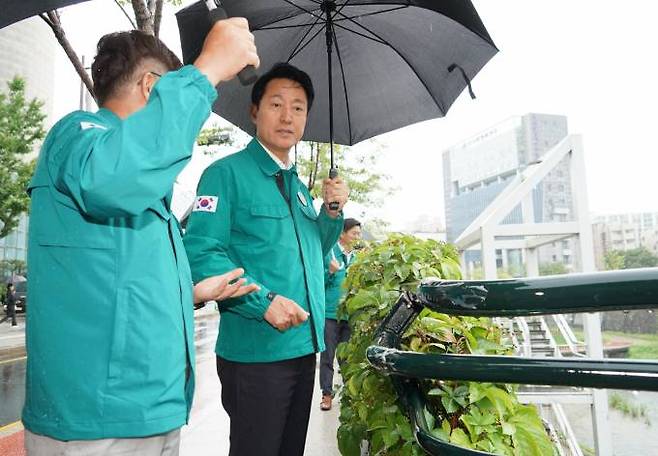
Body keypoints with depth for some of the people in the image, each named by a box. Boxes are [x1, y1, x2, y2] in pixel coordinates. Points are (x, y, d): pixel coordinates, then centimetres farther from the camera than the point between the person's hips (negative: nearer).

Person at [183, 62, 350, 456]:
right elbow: (201, 254, -19)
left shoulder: (298, 186, 16)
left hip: (305, 348, 8)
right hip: (254, 350, -8)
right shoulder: (227, 172, -8)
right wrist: (264, 301, -26)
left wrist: (332, 212, 5)